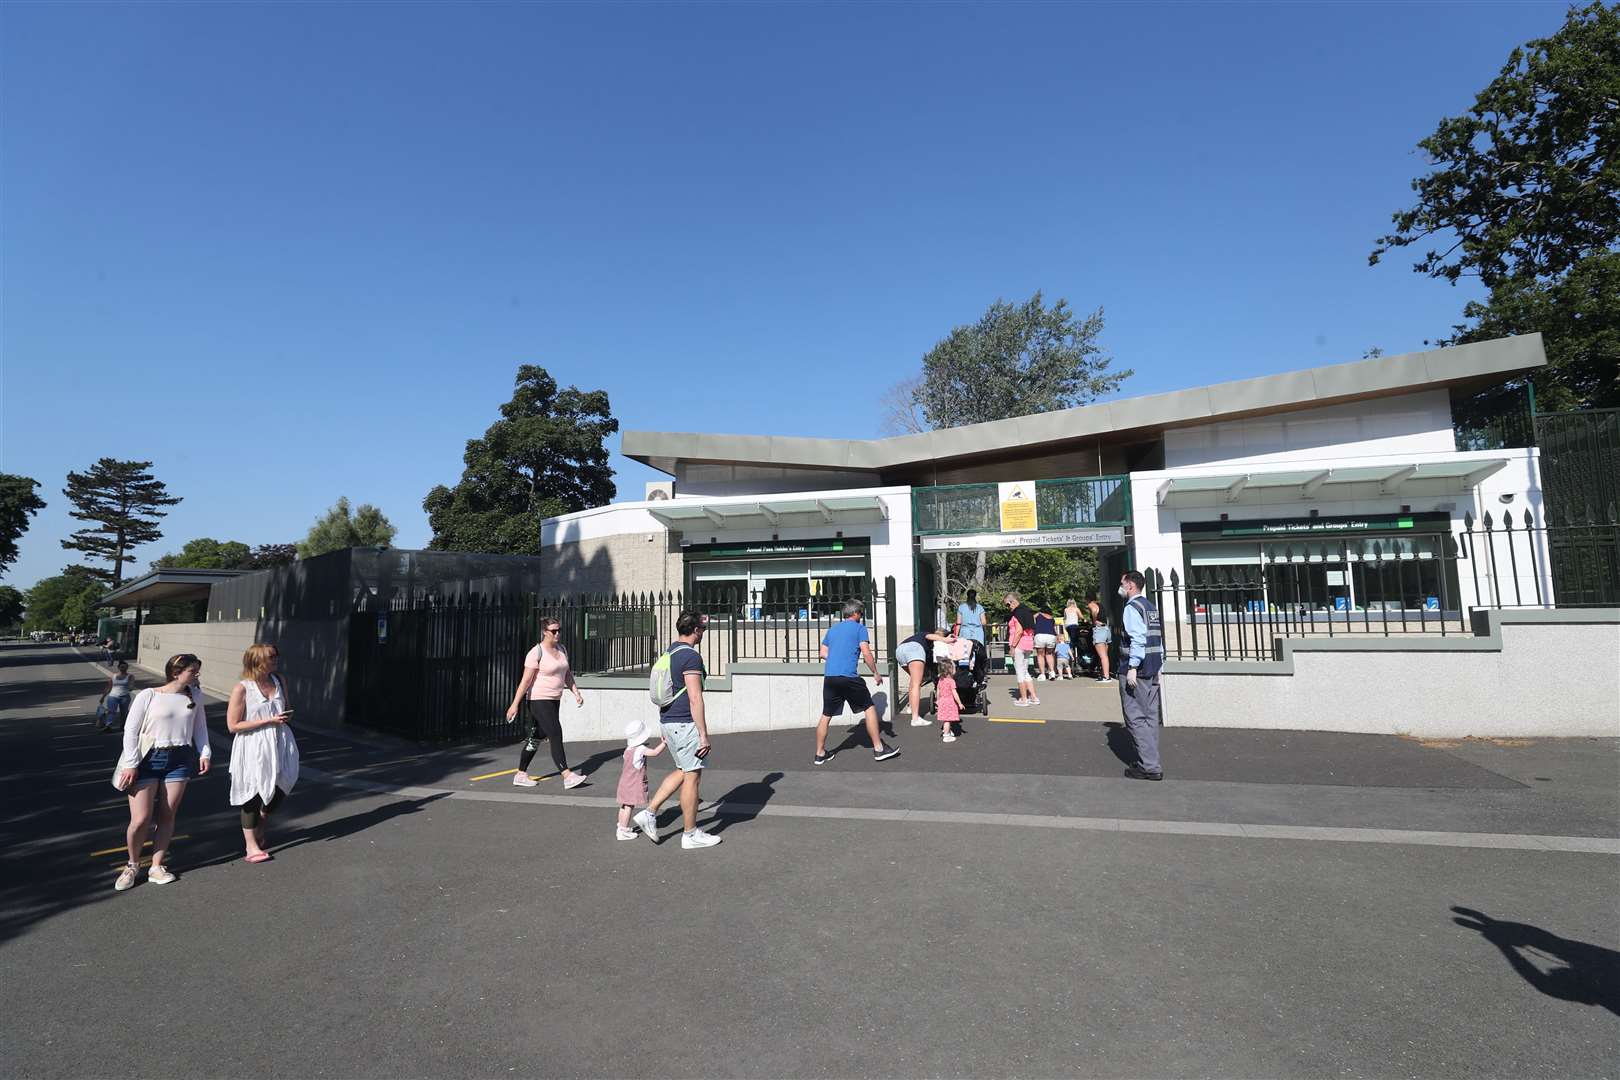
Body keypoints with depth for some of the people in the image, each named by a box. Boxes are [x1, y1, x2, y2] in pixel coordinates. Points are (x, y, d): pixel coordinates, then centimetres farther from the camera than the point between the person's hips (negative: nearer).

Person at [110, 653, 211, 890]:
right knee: (140, 820, -2)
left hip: (180, 760, 3)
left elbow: (200, 727, 12)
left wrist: (205, 753, 3)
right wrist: (131, 764, -9)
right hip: (148, 759, -3)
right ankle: (132, 864, 24)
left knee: (167, 816, 8)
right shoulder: (148, 696, -9)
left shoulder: (195, 696, 4)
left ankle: (157, 866, 23)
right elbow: (130, 731, -6)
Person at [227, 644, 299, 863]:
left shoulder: (279, 681, 4)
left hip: (279, 743, 5)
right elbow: (233, 725, -13)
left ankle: (259, 828, 35)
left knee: (282, 787, 6)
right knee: (254, 794, 7)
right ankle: (251, 845, 24)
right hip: (253, 748, -5)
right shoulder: (241, 689, -13)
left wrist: (286, 717, -4)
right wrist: (268, 721, -19)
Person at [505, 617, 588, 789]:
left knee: (536, 738, 14)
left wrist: (576, 693, 4)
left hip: (555, 701, 8)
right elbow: (526, 680, -17)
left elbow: (567, 675, 15)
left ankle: (520, 775, 25)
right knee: (556, 736, -13)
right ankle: (567, 776, -13)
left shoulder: (561, 649, 9)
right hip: (539, 701, -8)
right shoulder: (536, 653, -14)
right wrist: (515, 704, -18)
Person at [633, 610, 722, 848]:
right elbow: (695, 699, -22)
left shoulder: (670, 652, 9)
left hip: (668, 720, 10)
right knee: (692, 776, 2)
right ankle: (690, 835, 12)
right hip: (685, 723, -9)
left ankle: (649, 812, 17)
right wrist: (704, 735, -20)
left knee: (683, 771, 21)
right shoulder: (691, 657, -19)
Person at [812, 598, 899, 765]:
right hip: (849, 677, -5)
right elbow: (866, 653, -5)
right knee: (870, 708, 8)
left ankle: (819, 754, 15)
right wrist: (876, 673, 4)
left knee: (826, 716, 10)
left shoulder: (832, 628, 19)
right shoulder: (859, 628, 3)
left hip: (829, 676, 6)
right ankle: (878, 749, 11)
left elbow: (823, 653, 20)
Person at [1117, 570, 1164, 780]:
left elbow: (1138, 639, -21)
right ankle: (1150, 761, 20)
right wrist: (1157, 666, 17)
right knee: (1150, 716, 13)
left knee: (1136, 719, -4)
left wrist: (1132, 667, -21)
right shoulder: (1151, 607, 16)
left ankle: (1150, 767, -4)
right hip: (1153, 669, 9)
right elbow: (1159, 638, 15)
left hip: (1137, 670, -9)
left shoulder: (1132, 607, -11)